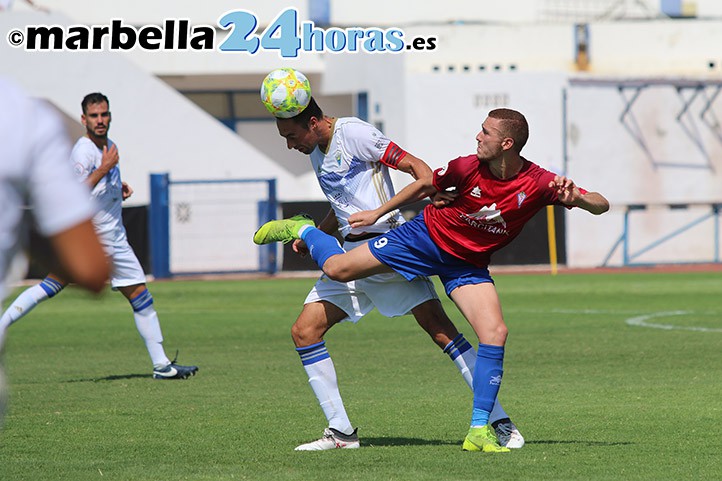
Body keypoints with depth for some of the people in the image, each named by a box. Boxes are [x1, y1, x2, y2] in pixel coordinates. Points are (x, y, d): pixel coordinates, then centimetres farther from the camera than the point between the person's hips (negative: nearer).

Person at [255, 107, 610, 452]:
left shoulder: (539, 183, -22)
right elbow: (426, 185, -2)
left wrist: (575, 197, -41)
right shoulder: (468, 168, -22)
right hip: (428, 235, -1)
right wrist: (378, 212, 6)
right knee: (337, 268, -4)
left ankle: (478, 431, -11)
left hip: (468, 264, 1)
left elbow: (601, 205, -19)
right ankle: (302, 230, 32)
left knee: (495, 334, -19)